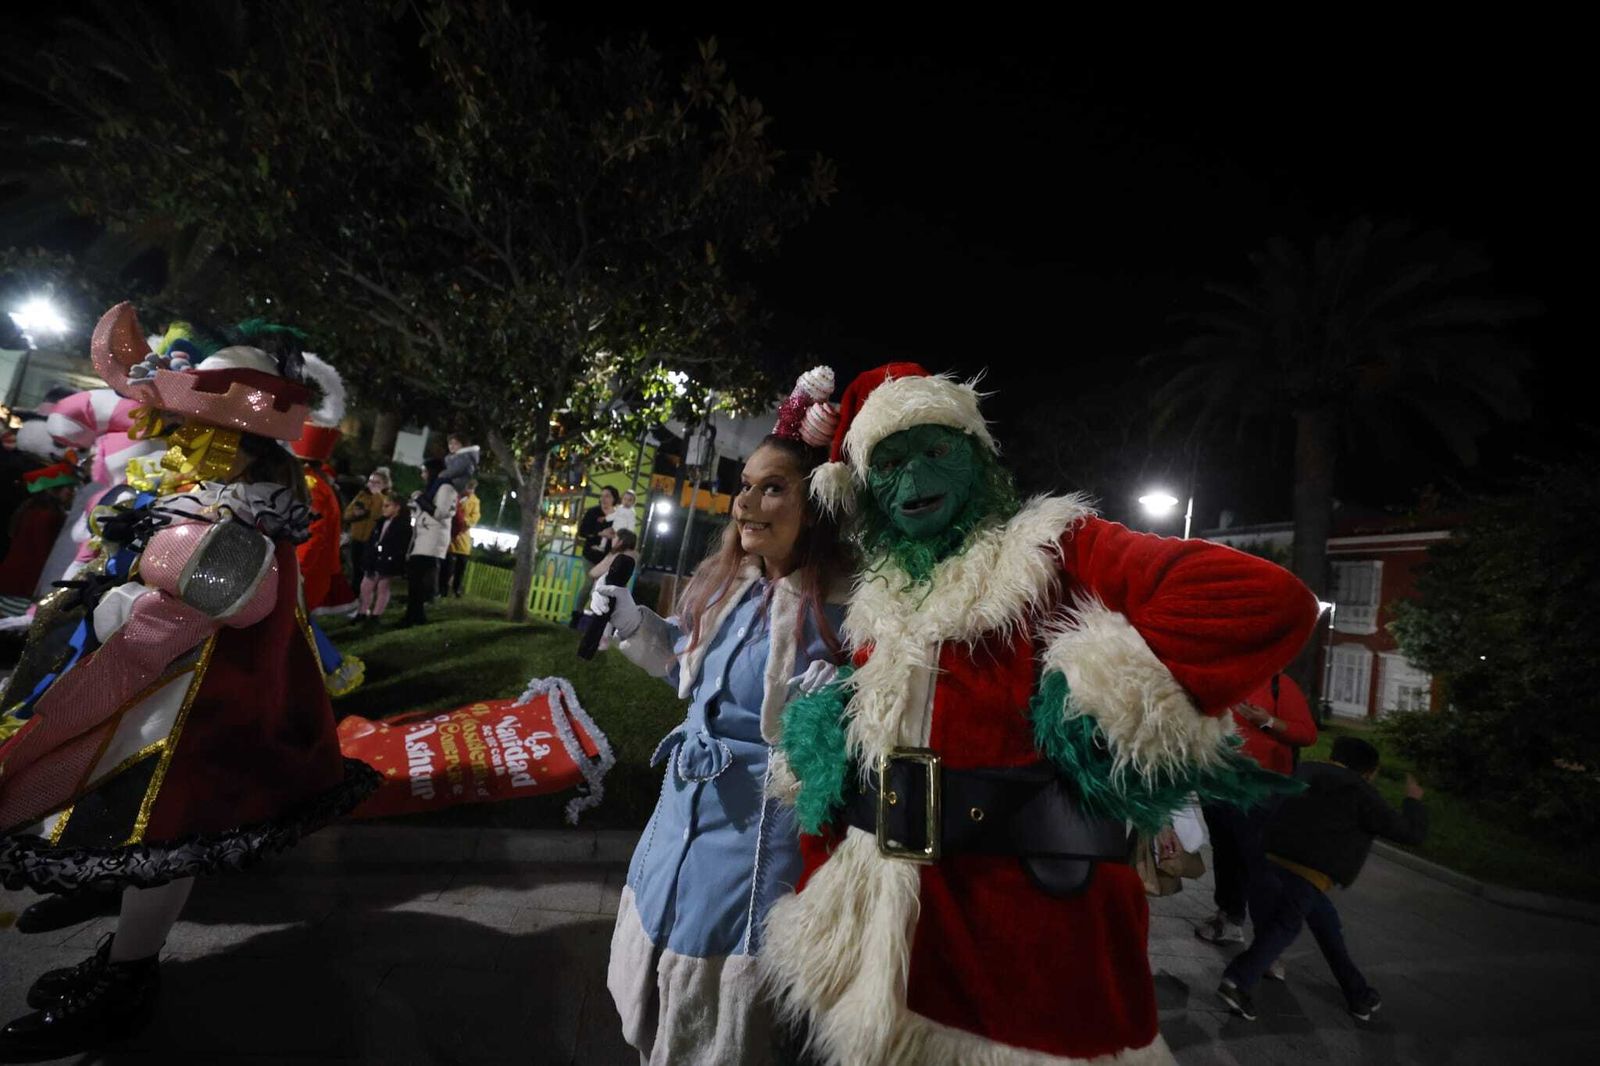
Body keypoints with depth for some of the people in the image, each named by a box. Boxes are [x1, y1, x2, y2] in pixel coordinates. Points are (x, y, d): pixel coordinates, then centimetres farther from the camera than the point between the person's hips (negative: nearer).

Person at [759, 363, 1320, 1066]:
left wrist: (1105, 711, -22)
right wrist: (812, 899, 10)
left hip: (1030, 942, -5)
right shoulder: (877, 605, 8)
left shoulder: (1052, 551, -9)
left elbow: (1265, 602, -22)